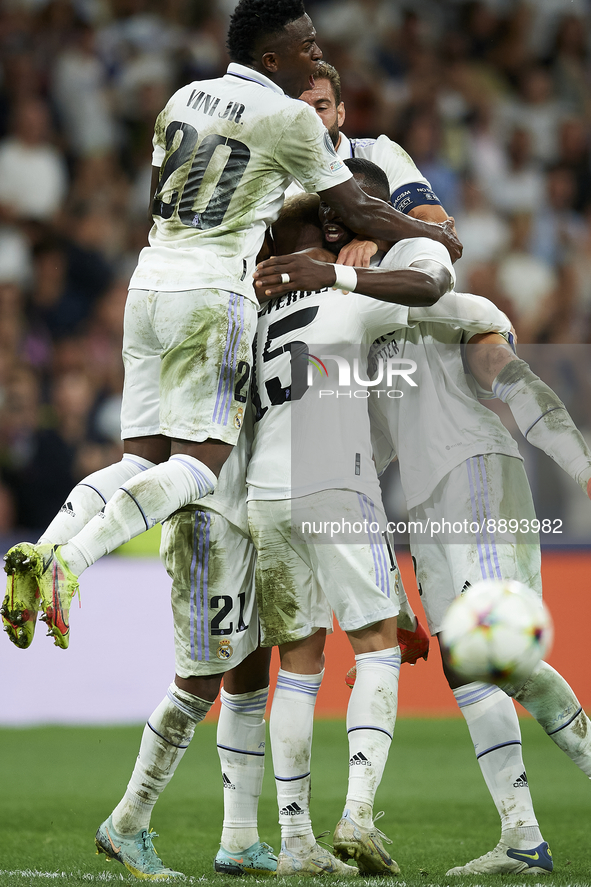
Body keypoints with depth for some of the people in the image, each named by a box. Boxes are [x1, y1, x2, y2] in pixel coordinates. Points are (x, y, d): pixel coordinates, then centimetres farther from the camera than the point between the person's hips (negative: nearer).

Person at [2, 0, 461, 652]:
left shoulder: (184, 98, 15)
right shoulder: (290, 117, -5)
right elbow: (358, 212, 4)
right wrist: (438, 236, 20)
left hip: (149, 282, 7)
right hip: (211, 297, -7)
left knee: (142, 458, 9)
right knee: (199, 464, -8)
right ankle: (69, 561, -25)